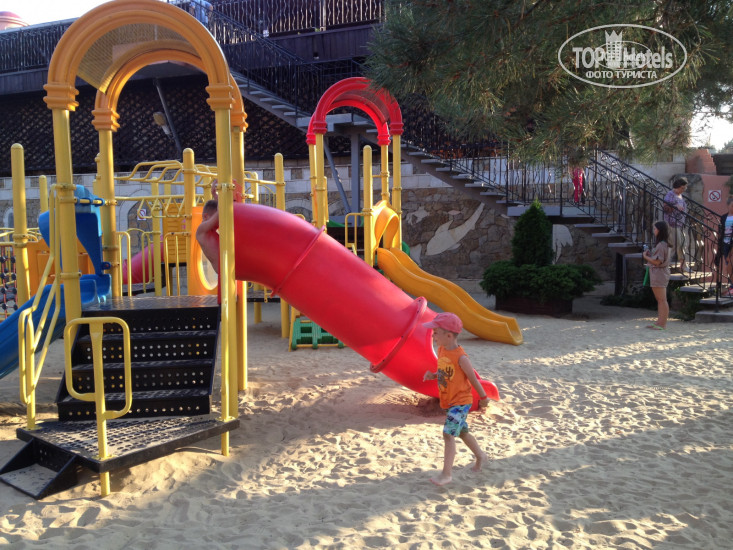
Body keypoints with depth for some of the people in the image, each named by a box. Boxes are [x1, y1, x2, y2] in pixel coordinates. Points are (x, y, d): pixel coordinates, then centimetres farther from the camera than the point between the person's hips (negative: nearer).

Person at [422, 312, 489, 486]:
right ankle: (480, 455, 46)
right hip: (448, 401, 8)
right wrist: (432, 375, -6)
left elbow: (473, 378, -12)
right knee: (462, 432, 23)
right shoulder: (441, 350, -1)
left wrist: (483, 398, -2)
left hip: (460, 402, -8)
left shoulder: (460, 357, -24)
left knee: (448, 434, -15)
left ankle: (446, 473, -8)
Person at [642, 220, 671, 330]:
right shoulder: (665, 244, 15)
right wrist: (649, 254, 6)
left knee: (662, 300, -6)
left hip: (659, 273, -11)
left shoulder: (661, 245, -18)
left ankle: (662, 324, -2)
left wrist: (645, 256, -8)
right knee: (660, 300, 14)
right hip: (659, 274, 11)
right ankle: (660, 322, 21)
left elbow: (657, 262, -21)